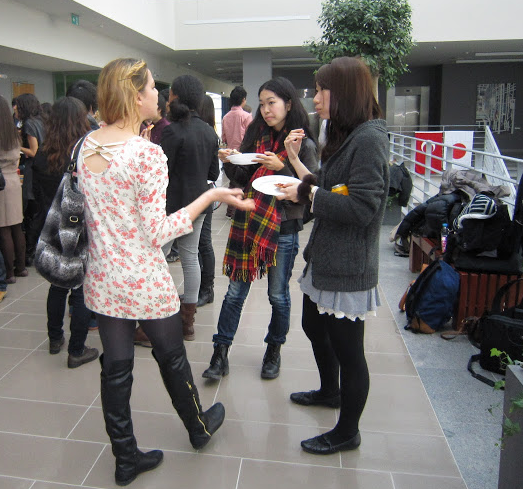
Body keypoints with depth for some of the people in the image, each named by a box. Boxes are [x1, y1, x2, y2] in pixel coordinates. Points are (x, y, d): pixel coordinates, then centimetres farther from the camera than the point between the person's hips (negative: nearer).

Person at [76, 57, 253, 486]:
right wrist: (211, 196, -16)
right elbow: (156, 232, -20)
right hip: (145, 281, -6)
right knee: (172, 356, 17)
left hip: (102, 278, 6)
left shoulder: (87, 146, 1)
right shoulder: (147, 152, -21)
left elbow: (94, 213, 10)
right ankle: (199, 427, 43)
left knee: (115, 367, 15)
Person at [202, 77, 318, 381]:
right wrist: (232, 164, -7)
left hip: (283, 229, -3)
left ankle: (274, 350, 33)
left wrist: (282, 168, -22)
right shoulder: (256, 137, 6)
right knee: (236, 291, 7)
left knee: (278, 295, 11)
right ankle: (221, 353, 18)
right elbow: (245, 181, 12)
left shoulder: (304, 145, -6)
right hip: (248, 223, 3)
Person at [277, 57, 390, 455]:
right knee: (314, 327, 25)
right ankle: (330, 391, 51)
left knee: (346, 347, 5)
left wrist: (307, 193, -17)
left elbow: (360, 208, -26)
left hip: (347, 267, -10)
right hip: (324, 258, 10)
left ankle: (348, 432, 26)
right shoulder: (346, 136, 13)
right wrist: (296, 160, 6)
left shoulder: (369, 139, -18)